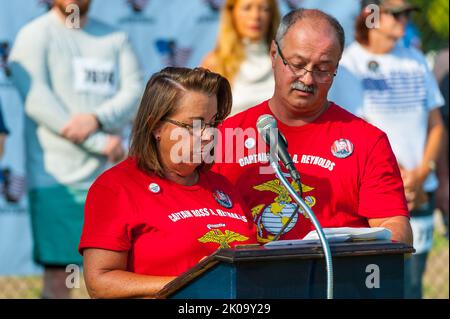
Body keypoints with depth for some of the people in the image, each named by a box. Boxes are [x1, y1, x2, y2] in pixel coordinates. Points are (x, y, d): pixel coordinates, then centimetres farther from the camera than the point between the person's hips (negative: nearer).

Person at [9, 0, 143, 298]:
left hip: (109, 175, 5)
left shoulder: (115, 38, 16)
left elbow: (135, 92, 4)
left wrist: (96, 119, -17)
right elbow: (36, 100, -11)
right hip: (57, 176, -5)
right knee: (57, 275, -6)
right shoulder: (34, 36, 1)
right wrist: (100, 143, -13)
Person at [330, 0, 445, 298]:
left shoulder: (416, 60, 12)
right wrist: (401, 178, -10)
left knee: (411, 284, 4)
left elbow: (435, 125, 12)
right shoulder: (349, 66, -3)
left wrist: (422, 174, -4)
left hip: (420, 192, 5)